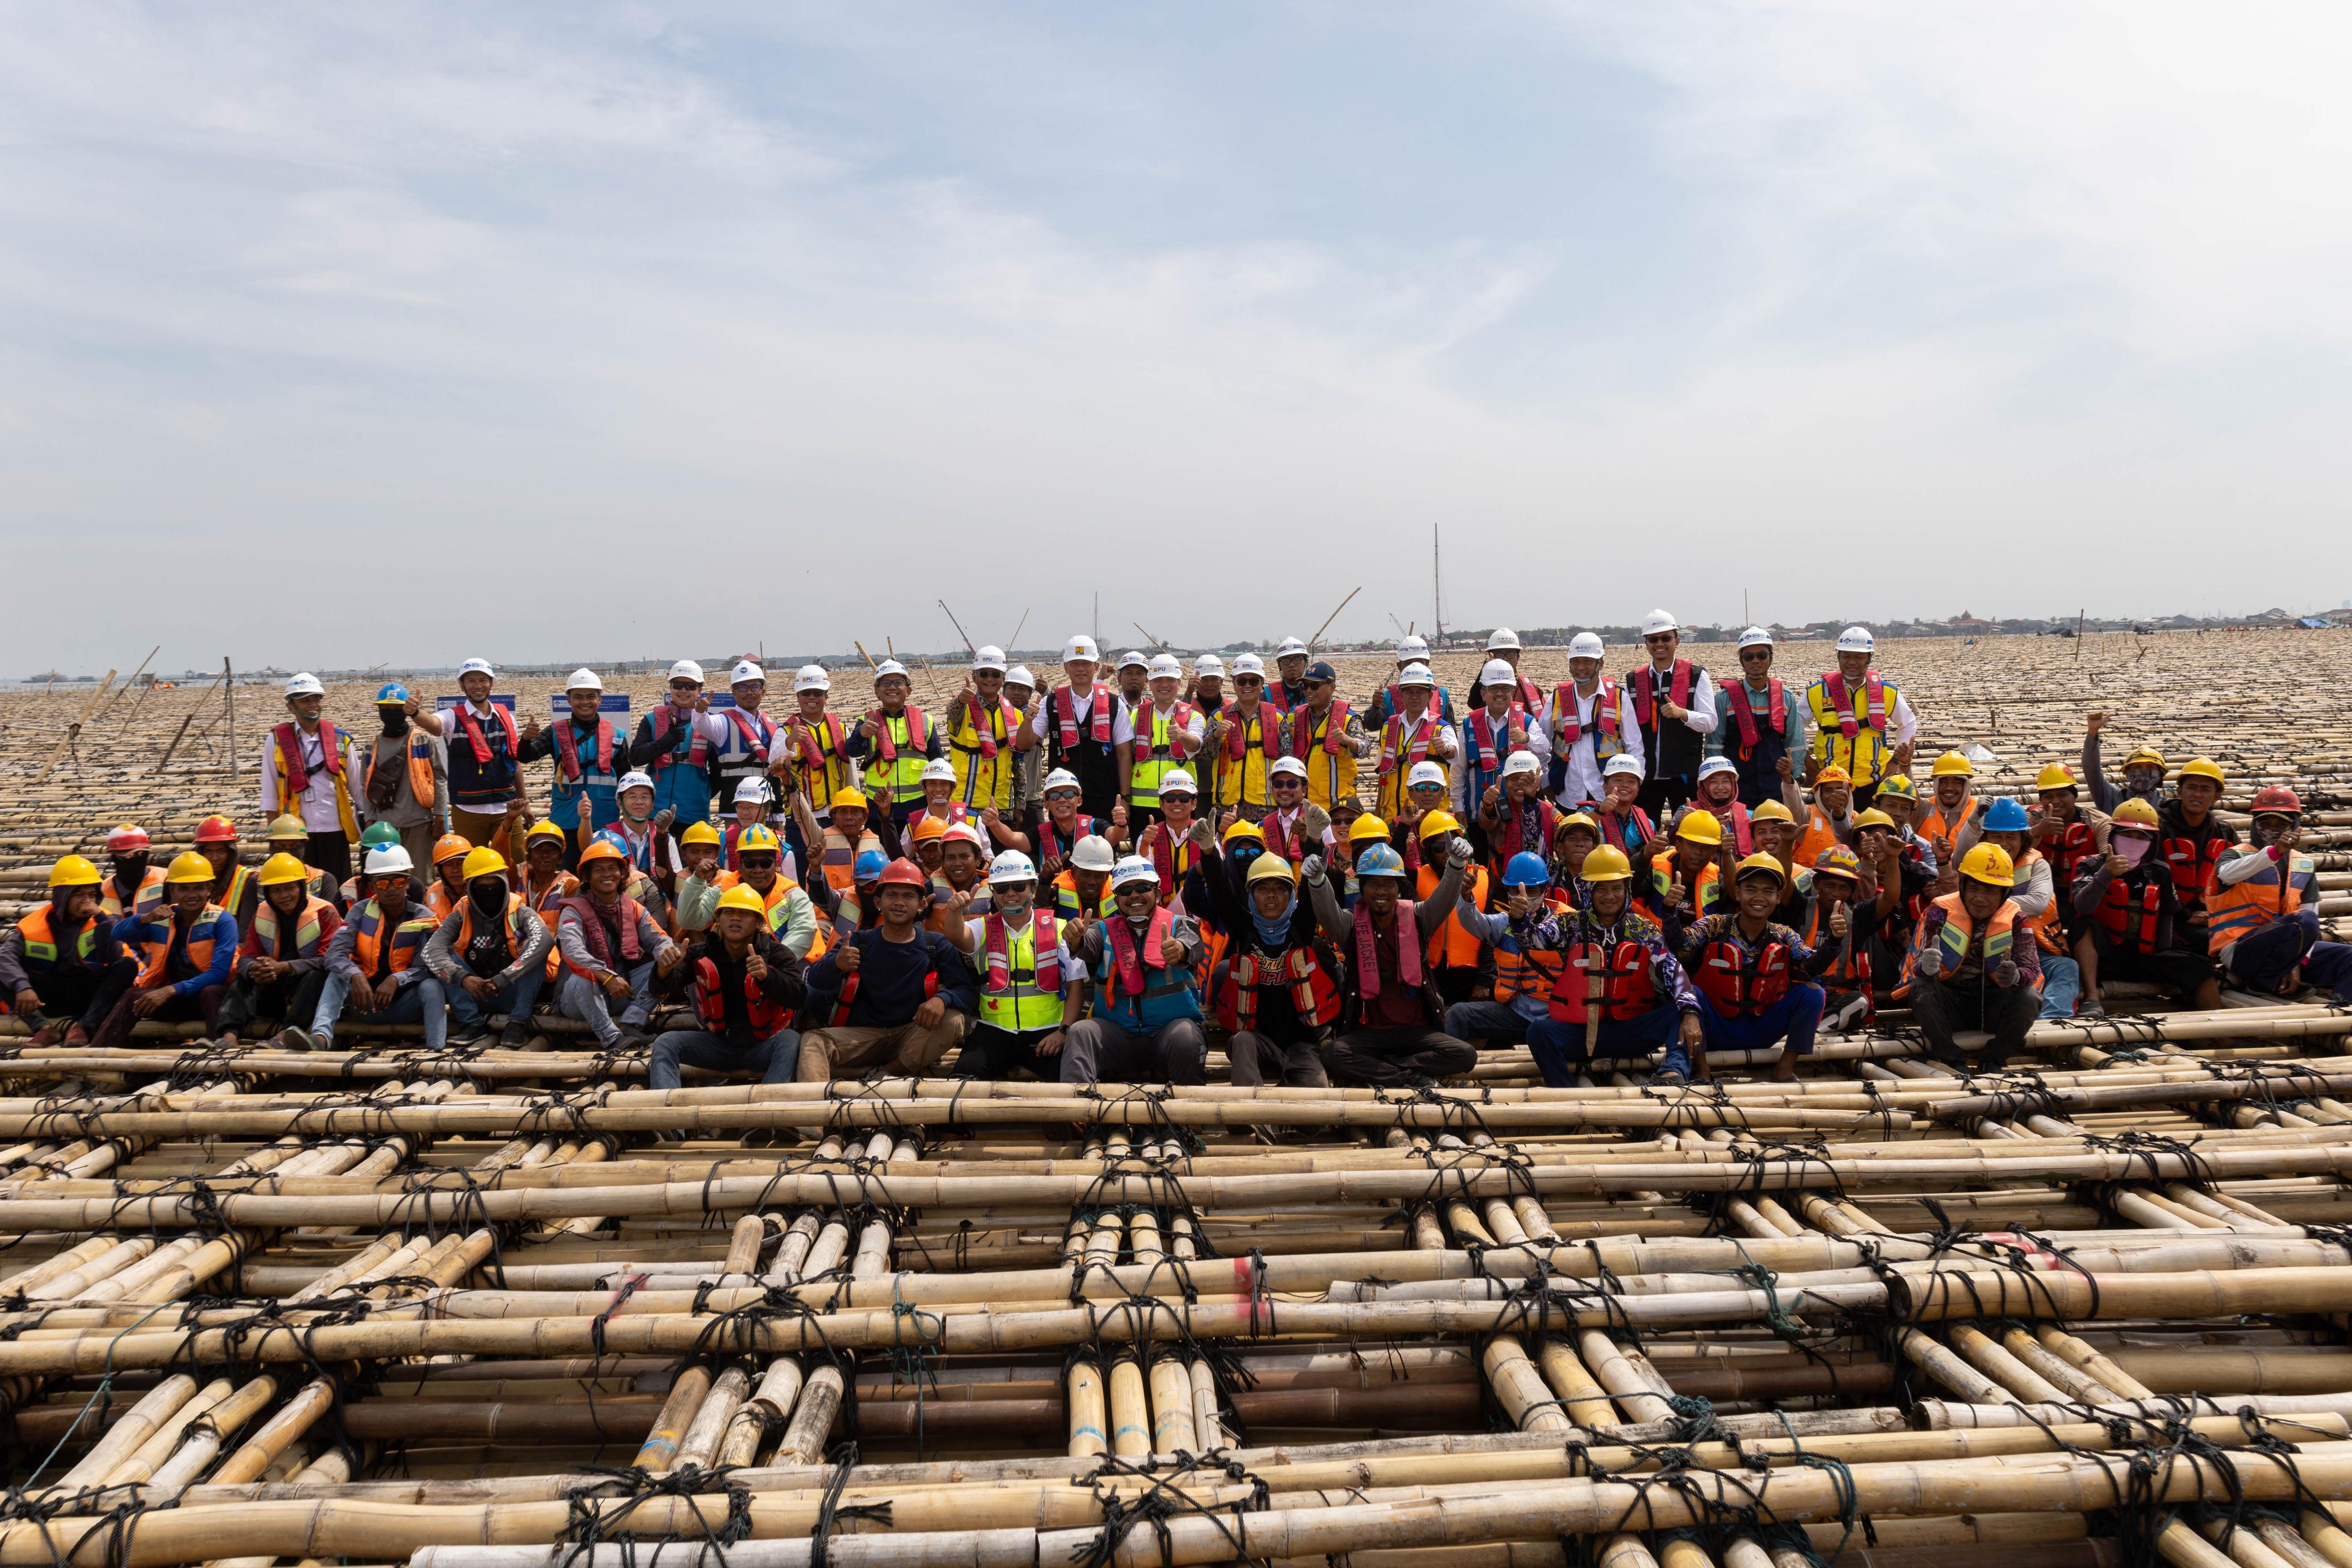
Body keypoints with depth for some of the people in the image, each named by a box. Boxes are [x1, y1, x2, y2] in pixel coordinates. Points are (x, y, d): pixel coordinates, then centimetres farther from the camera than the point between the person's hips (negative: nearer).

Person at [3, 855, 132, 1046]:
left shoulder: (100, 920, -1)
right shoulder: (34, 923, -2)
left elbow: (115, 958, -16)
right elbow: (7, 956, -18)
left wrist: (101, 918, -18)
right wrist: (22, 987, -36)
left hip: (90, 997, 0)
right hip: (49, 1000, 0)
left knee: (127, 965, -25)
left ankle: (83, 1026, -27)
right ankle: (43, 1027, -27)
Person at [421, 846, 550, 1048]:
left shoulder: (519, 912, -7)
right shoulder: (460, 916, 0)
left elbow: (545, 939, -29)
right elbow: (431, 950, -17)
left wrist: (503, 978, -36)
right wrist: (462, 978, -34)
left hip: (512, 994, -2)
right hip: (475, 995, 2)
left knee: (534, 947, -24)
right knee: (444, 957, -15)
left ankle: (517, 1023, -21)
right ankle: (471, 1024, -17)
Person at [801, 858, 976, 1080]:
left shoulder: (937, 946, 3)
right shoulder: (858, 943, 4)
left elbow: (969, 991, -6)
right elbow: (815, 980, -9)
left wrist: (943, 999, -29)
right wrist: (835, 964, -33)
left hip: (913, 1036, 1)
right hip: (861, 1035, -1)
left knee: (954, 1020, -27)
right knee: (812, 1041, -26)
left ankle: (892, 1072, -16)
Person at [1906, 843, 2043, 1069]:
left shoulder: (2015, 918, -5)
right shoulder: (1940, 912, -10)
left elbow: (2032, 970, -14)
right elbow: (1919, 965, -18)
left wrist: (2015, 976, -40)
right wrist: (1927, 966, -45)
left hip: (1993, 1004, 1)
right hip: (1950, 1004, -1)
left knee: (2029, 998, -26)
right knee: (1921, 989, -30)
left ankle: (1994, 1062, -6)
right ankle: (1955, 1062, -17)